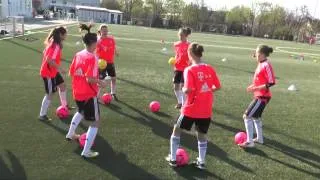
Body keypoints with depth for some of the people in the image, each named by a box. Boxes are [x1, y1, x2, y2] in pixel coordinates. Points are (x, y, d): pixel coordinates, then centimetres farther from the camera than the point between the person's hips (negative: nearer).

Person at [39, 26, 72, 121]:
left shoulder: (52, 43, 5)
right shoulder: (56, 46, -24)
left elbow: (45, 54, 13)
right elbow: (49, 60, -32)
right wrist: (60, 68, -25)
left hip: (53, 71, 10)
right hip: (48, 73, -10)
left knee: (62, 85, 21)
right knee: (50, 94, -1)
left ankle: (64, 105, 37)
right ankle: (42, 115, 10)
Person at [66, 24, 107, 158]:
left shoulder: (78, 55, 2)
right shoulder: (92, 57, -20)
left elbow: (71, 73, 7)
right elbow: (90, 79, -25)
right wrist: (100, 82, -8)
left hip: (77, 93, 8)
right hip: (89, 94, -8)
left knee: (81, 112, 37)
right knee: (95, 122, 5)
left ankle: (70, 134, 51)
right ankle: (86, 151, 5)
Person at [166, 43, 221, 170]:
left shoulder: (189, 70, -15)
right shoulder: (210, 69, 1)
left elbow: (188, 90, -23)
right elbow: (218, 87, 5)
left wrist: (183, 89, -2)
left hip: (191, 109, -4)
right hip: (206, 111, 5)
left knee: (176, 130, 16)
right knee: (201, 134, 21)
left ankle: (173, 159, 23)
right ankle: (201, 162, 27)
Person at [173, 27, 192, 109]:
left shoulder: (188, 45, -9)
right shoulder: (176, 44, 6)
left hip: (185, 69, -5)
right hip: (177, 68, 5)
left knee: (182, 86, -10)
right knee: (176, 86, 7)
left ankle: (184, 103, 3)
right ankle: (179, 102, 27)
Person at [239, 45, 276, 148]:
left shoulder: (266, 65, -20)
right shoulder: (261, 64, 7)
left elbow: (271, 83, -24)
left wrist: (255, 89, -23)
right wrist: (253, 86, 6)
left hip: (262, 97, -10)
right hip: (259, 96, 10)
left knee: (247, 116, -8)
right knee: (256, 116, 23)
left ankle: (249, 142, 0)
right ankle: (259, 138, 37)